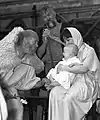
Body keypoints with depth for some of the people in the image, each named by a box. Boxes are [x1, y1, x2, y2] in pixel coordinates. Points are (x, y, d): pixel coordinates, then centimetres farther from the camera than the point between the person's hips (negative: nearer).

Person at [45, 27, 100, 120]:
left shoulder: (89, 51, -1)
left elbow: (84, 68, -18)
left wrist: (65, 68, -16)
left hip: (87, 84, -6)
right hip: (72, 82, 6)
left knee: (68, 97, -32)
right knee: (54, 92, -22)